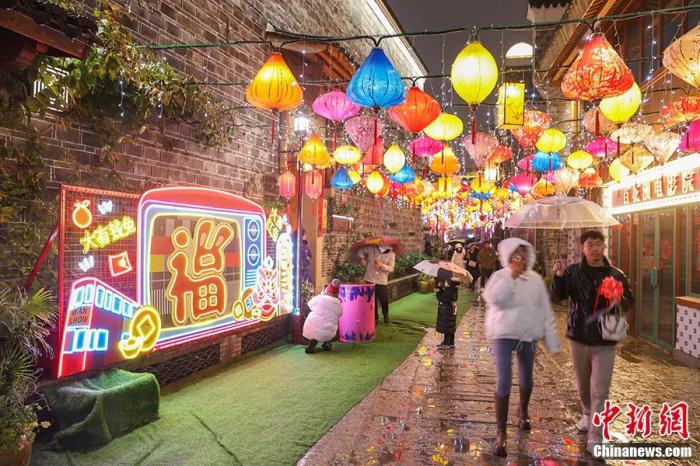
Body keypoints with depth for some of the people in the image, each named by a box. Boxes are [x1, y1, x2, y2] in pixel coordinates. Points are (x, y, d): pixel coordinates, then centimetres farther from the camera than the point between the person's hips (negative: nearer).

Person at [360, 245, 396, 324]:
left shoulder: (391, 254, -6)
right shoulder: (371, 248, -5)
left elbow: (391, 268, -10)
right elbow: (361, 251, 12)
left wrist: (382, 266, -26)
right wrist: (362, 259, -5)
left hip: (382, 282, -1)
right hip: (370, 280, 1)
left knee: (384, 300, 7)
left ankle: (386, 315, 34)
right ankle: (375, 318, 24)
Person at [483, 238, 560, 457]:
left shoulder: (535, 279, 2)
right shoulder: (500, 276, -9)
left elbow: (545, 310, 6)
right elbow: (493, 298, -29)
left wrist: (551, 338, 5)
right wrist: (512, 276, -28)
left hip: (528, 335, 4)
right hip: (504, 334, -4)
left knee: (526, 379, 20)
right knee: (503, 382, -11)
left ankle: (523, 413, 48)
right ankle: (500, 433, -1)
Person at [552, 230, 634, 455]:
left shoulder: (615, 274, -4)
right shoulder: (573, 271, -4)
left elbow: (629, 302, 3)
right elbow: (558, 296, -10)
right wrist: (559, 276, -28)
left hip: (604, 340, -1)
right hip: (577, 337, 2)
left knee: (600, 390, -1)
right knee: (582, 384, 19)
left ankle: (595, 436, 6)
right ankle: (588, 414, 44)